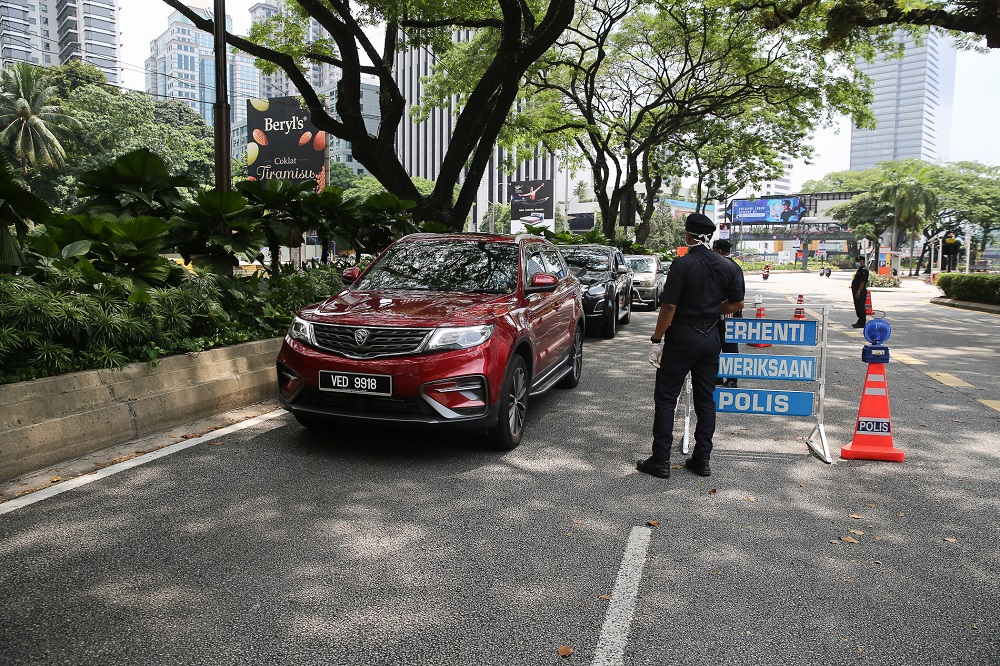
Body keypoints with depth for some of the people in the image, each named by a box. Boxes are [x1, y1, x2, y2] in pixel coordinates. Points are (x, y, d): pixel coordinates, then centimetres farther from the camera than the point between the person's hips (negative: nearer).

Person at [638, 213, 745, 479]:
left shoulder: (683, 264, -14)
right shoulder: (727, 267, 3)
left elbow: (669, 307, -17)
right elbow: (737, 304, 8)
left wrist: (657, 340, -11)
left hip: (682, 337, -5)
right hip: (711, 338, 6)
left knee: (665, 398, 2)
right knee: (705, 399, 13)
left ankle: (661, 460, 3)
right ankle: (702, 459, 17)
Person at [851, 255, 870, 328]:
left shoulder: (864, 270, -15)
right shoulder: (860, 269, 18)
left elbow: (862, 282, -22)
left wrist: (858, 291, -25)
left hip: (861, 292, -11)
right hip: (857, 292, 11)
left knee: (861, 308, -6)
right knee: (858, 307, 15)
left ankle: (862, 323, -2)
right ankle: (860, 322, 22)